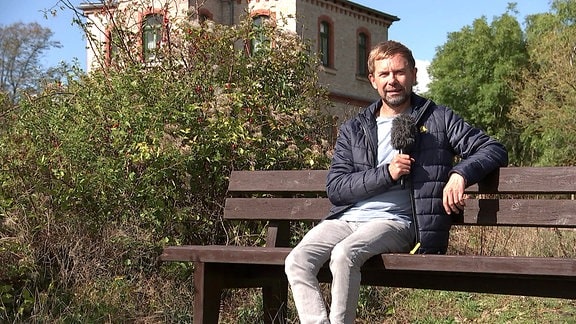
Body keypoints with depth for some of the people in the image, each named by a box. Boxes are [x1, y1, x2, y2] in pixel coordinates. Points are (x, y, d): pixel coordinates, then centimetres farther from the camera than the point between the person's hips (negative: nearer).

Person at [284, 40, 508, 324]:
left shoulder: (438, 119, 13)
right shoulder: (353, 130, 20)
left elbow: (494, 150, 9)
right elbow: (335, 187, 8)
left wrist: (460, 173, -12)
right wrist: (386, 173, -6)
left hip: (395, 221, -3)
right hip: (346, 218, 4)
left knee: (344, 254, -34)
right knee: (297, 261, -25)